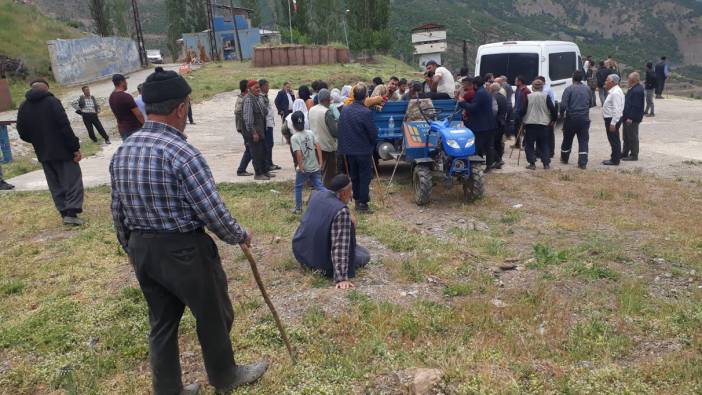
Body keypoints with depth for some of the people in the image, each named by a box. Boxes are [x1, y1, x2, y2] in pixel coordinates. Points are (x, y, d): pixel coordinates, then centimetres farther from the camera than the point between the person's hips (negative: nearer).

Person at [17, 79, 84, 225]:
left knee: (56, 185, 14)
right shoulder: (52, 102, -9)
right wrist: (75, 147, -14)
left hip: (44, 153, 5)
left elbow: (22, 133, 7)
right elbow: (65, 127, -17)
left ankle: (65, 213, 14)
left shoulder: (23, 107, 7)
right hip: (63, 150, -5)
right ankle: (71, 213, -9)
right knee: (73, 181, 0)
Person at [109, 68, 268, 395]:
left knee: (161, 323, 20)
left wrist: (132, 249, 23)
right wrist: (240, 236, -2)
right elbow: (213, 212, -20)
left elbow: (118, 212, 10)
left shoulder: (121, 153, 2)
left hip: (142, 249, 7)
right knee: (214, 317, 16)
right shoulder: (183, 154, -23)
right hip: (184, 251, -7)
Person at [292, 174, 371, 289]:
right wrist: (342, 278, -30)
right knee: (365, 255, 8)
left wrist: (347, 220, 18)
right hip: (320, 259, -8)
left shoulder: (316, 195, -3)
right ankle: (327, 270, -4)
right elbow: (340, 247, -30)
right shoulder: (341, 210, -26)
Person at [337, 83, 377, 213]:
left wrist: (343, 147, 15)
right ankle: (362, 203, 9)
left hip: (349, 150, 5)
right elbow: (373, 133, -14)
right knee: (365, 177, 6)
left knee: (354, 176, 18)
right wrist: (373, 144, 7)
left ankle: (357, 199, 28)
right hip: (364, 151, -5)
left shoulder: (344, 110, -4)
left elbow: (340, 129, 4)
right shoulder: (366, 113, -21)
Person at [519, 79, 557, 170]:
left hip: (530, 124, -2)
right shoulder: (546, 96, -2)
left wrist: (521, 118, 14)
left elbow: (523, 110, -5)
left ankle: (532, 163, 2)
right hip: (543, 124, 2)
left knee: (529, 144, 8)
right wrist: (553, 119, 12)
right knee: (544, 145, 12)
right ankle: (546, 163, 11)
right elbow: (552, 109, -3)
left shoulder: (528, 97, -4)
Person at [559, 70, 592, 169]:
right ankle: (583, 163, -2)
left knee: (567, 140, 14)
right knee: (583, 141, 3)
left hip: (571, 118, -2)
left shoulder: (569, 89, -10)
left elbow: (563, 104, -15)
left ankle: (564, 159, 30)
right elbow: (591, 103, 14)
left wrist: (562, 114, 2)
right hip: (584, 119, 2)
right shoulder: (588, 89, 4)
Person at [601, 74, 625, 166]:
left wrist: (613, 123, -26)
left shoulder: (615, 93, -19)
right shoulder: (613, 91, 14)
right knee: (614, 140, 17)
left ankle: (615, 160, 3)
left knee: (614, 139, -3)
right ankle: (615, 157, 26)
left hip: (613, 119, -11)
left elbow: (616, 110, -25)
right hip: (610, 119, 11)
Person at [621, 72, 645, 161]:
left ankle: (634, 155, 7)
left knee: (632, 137, -1)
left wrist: (630, 118, -24)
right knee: (626, 136, 18)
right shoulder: (633, 89, 12)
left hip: (632, 119, -11)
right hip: (628, 117, 11)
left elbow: (636, 106, -24)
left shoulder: (637, 91, -21)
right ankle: (625, 153, 29)